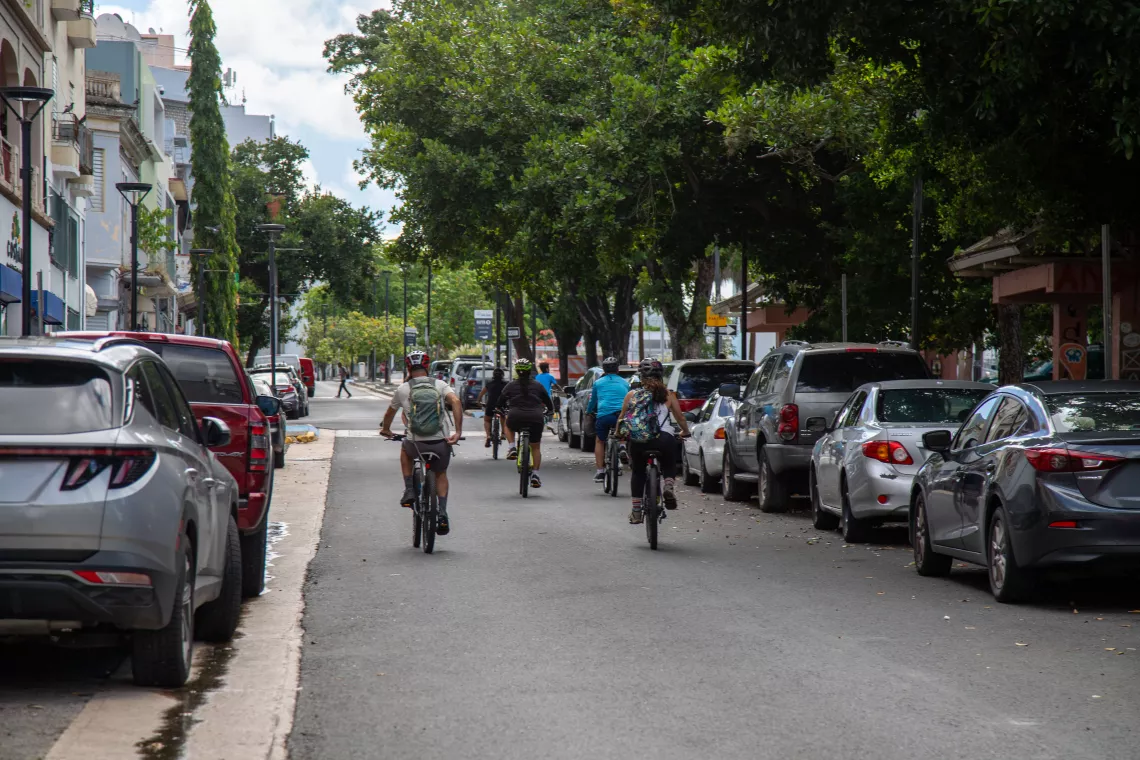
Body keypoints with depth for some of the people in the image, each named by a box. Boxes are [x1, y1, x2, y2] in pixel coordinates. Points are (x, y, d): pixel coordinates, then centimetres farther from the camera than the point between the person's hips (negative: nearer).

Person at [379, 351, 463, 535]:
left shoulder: (403, 389, 5)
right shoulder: (440, 385, 3)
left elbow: (390, 413, 18)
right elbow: (456, 401, -14)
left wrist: (385, 429, 39)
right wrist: (458, 431, -13)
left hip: (417, 444, 0)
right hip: (442, 443, 0)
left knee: (405, 449, 36)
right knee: (441, 474, 26)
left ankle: (409, 492, 24)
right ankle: (442, 514, 9)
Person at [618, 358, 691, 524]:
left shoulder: (632, 395, 11)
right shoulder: (668, 395, 9)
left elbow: (622, 418, 16)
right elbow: (680, 417, 13)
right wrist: (685, 432, 32)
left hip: (638, 440, 1)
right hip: (664, 439, -1)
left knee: (638, 472, 20)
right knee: (669, 465, 22)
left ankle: (636, 511, 16)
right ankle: (668, 485, -11)